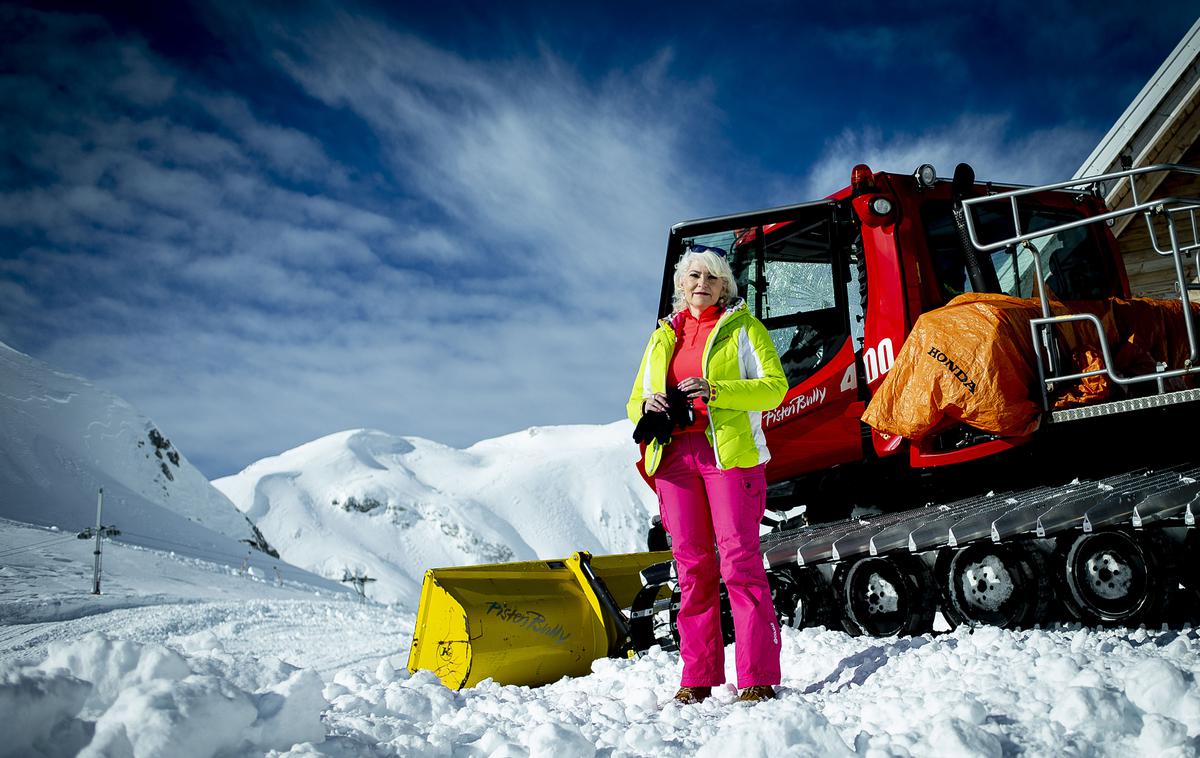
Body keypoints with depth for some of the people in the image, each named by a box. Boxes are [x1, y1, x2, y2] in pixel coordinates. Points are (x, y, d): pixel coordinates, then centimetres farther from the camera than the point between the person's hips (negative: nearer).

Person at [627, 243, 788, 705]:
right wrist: (647, 406, -3)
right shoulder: (663, 337, 22)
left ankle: (758, 677, -7)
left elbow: (774, 386, -2)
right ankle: (698, 677, 10)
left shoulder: (742, 328, 10)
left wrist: (715, 391, -16)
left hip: (728, 451, -4)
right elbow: (635, 401, 22)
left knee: (739, 559, -10)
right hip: (674, 456, 4)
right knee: (691, 564, 3)